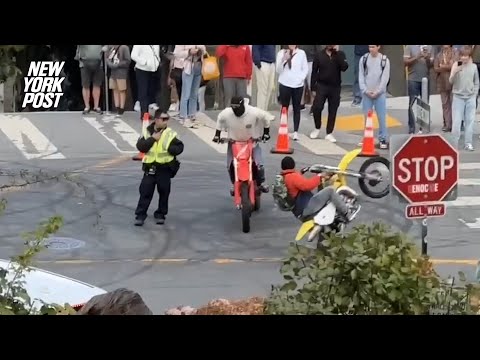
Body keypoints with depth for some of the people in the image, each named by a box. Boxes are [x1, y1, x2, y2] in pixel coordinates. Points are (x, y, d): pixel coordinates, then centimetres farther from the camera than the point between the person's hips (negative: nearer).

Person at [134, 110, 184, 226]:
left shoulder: (170, 134, -5)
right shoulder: (147, 132, -2)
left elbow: (180, 147, -2)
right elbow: (140, 147, -12)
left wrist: (170, 149, -20)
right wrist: (152, 139, -19)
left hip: (165, 168, 0)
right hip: (150, 168, 0)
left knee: (164, 192, 7)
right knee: (145, 191, -1)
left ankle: (161, 214, 21)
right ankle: (140, 215, 4)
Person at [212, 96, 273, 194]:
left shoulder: (254, 112, -28)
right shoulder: (226, 113, -23)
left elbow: (266, 118, -8)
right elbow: (219, 120, 2)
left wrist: (266, 133, 0)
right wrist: (217, 134, 4)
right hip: (234, 142, 2)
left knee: (259, 164, -13)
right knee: (230, 165, -3)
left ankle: (261, 183, 13)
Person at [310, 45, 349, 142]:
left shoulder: (340, 54, 1)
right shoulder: (319, 55, 1)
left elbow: (344, 68, -16)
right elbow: (314, 72, 2)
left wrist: (337, 53, -18)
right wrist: (313, 88, -2)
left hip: (335, 87, 1)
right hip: (321, 86, -1)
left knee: (332, 111, 4)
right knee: (316, 108, -11)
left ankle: (329, 133, 13)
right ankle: (317, 128, 12)